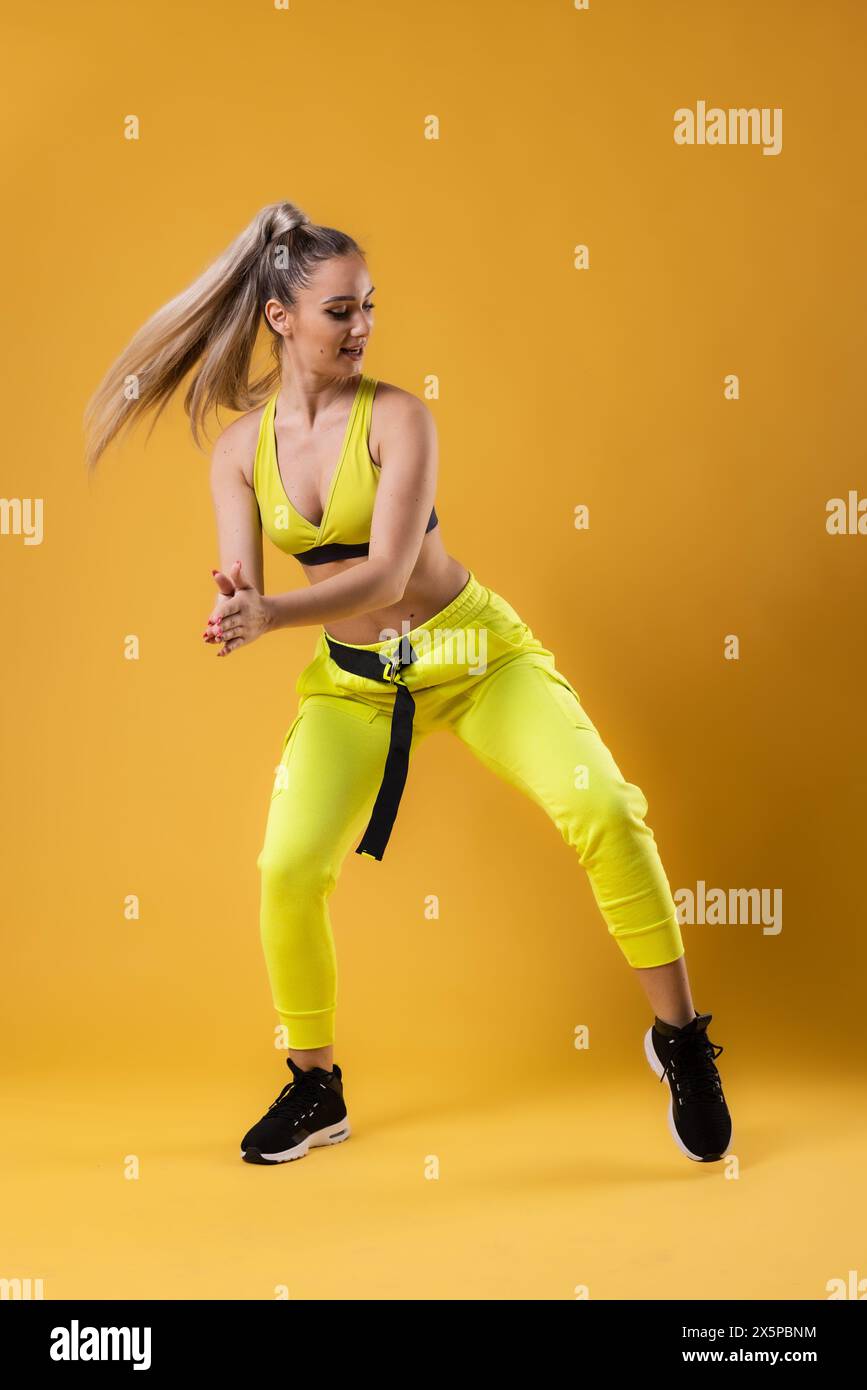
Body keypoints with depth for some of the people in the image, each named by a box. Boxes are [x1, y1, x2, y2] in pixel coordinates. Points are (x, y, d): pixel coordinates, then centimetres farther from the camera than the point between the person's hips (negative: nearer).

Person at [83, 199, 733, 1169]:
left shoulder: (395, 416, -14)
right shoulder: (240, 446, -2)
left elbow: (387, 574, -24)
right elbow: (237, 590, -6)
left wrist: (270, 615, -39)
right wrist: (232, 616, -31)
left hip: (471, 650, -2)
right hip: (350, 678, 3)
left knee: (604, 810, -21)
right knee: (288, 870, -13)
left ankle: (679, 1038, 1)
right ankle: (315, 1089, 13)